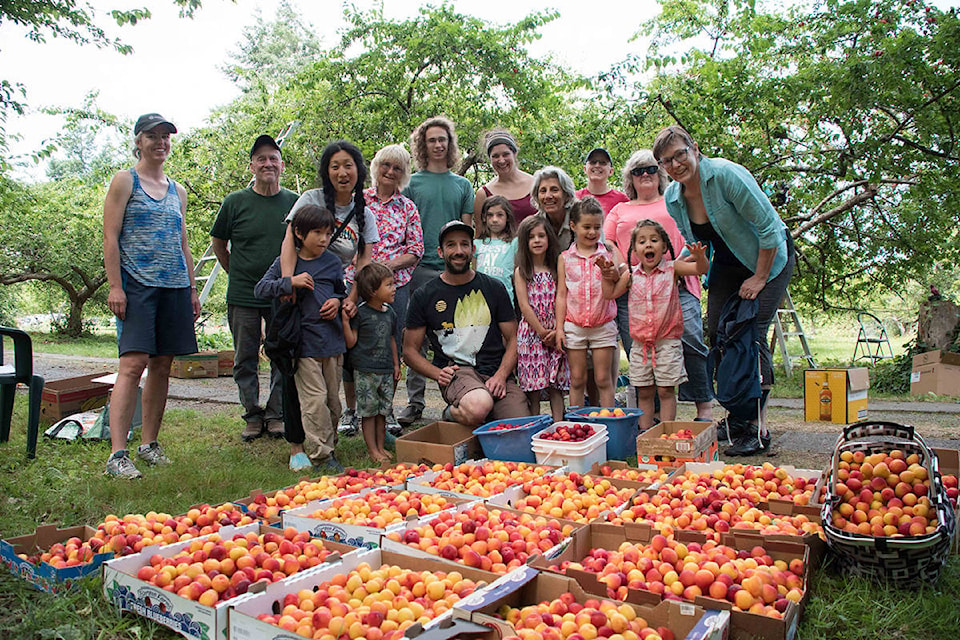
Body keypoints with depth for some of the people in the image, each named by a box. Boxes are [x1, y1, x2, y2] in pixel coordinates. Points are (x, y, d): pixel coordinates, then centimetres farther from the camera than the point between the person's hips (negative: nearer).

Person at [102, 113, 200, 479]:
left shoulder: (177, 191, 20)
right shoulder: (124, 181, 3)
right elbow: (111, 237, -3)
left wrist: (192, 289, 15)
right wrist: (115, 287, -12)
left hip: (174, 286, 6)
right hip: (136, 284, -5)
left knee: (162, 366, 5)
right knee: (133, 363, -14)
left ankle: (149, 443, 14)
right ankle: (117, 454, -13)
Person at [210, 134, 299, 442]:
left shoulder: (295, 203, 2)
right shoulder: (235, 202, 1)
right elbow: (218, 244, 12)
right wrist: (237, 275, 10)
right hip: (243, 295, 0)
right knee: (245, 359, 7)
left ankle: (276, 414, 18)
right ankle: (252, 415, 20)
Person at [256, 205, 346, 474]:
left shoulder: (333, 262, 11)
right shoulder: (285, 262, 3)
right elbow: (260, 288, -3)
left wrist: (337, 301, 1)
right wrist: (290, 282, -17)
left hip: (333, 339, 4)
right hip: (305, 343, -4)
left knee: (333, 400, 10)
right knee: (315, 400, -10)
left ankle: (327, 448, 25)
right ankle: (320, 454, -3)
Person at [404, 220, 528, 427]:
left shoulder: (493, 288, 12)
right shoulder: (424, 296, 8)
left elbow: (513, 339, 12)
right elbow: (410, 350, 10)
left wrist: (501, 375, -6)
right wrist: (437, 373, -8)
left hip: (496, 373, 3)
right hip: (456, 371, -2)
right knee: (479, 406, -38)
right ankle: (452, 413, -3)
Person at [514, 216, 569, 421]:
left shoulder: (556, 269, 9)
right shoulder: (521, 272, 3)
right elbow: (524, 306, -4)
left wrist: (556, 331, -9)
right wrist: (542, 331, -10)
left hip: (554, 335, 2)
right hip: (531, 333, -2)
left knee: (556, 385, 3)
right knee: (532, 386, -1)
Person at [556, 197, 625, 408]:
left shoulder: (609, 252, 2)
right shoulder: (565, 258, 4)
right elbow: (561, 294, 5)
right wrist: (559, 327, 1)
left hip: (603, 325, -1)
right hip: (574, 325, 1)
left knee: (603, 379, 4)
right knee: (577, 380, 7)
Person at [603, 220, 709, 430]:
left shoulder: (672, 269, -3)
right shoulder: (631, 275, 5)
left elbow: (701, 269, -13)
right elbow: (610, 294, 12)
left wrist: (699, 257, -33)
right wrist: (607, 273, -1)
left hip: (667, 341, -3)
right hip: (640, 343, 3)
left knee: (665, 390, 1)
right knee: (644, 392, 9)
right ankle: (645, 432, 17)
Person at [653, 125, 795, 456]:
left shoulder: (725, 174, -25)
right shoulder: (672, 198, -5)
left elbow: (768, 226, -22)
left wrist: (759, 278, -18)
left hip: (769, 257, -6)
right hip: (727, 265, 6)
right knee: (717, 333, -1)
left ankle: (759, 427, -9)